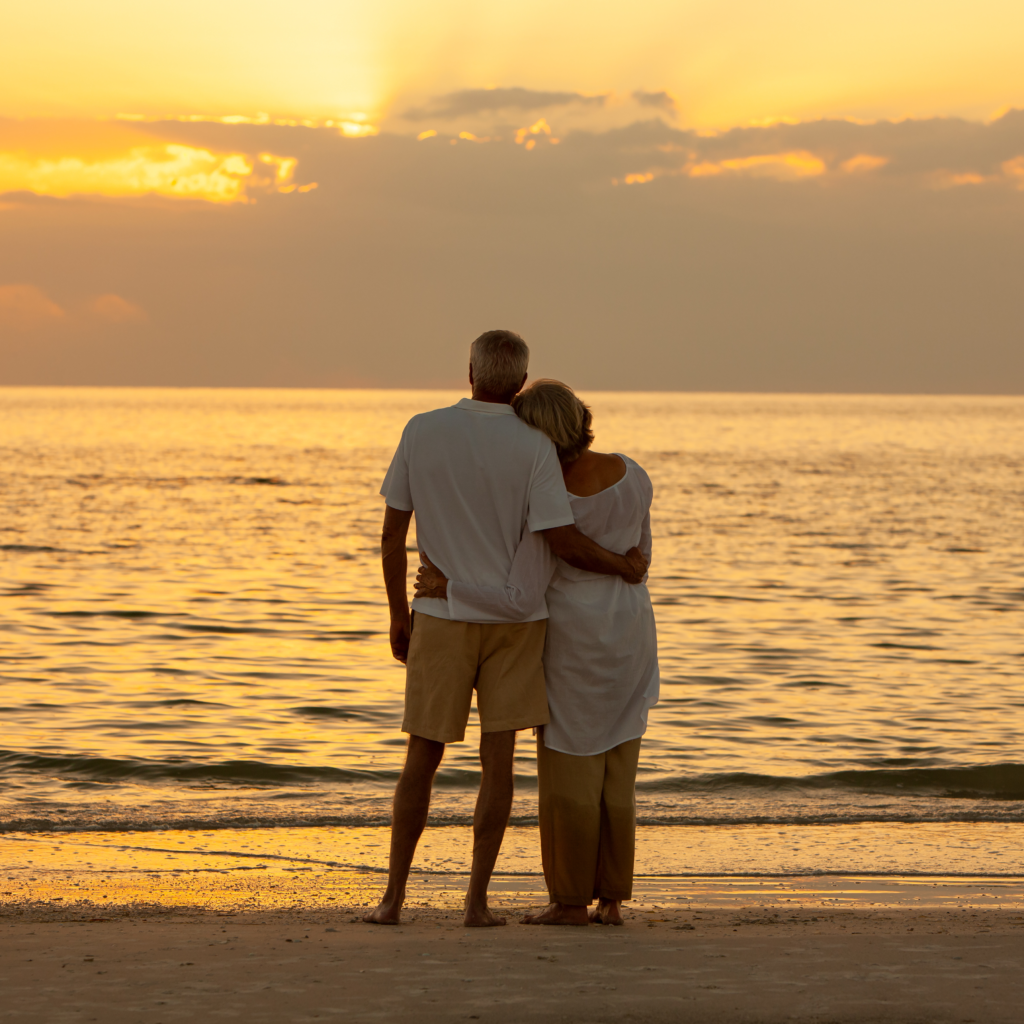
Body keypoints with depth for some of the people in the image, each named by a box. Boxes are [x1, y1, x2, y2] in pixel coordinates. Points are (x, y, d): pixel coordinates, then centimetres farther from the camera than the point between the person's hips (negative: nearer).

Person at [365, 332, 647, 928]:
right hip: (514, 623, -1)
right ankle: (477, 901, -1)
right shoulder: (533, 447, -11)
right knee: (498, 761, 3)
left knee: (422, 761, 9)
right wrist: (624, 567, 3)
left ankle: (394, 896, 5)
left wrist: (399, 615, 10)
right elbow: (563, 541, -15)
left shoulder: (421, 432, -5)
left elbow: (392, 532, -1)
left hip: (442, 619, 1)